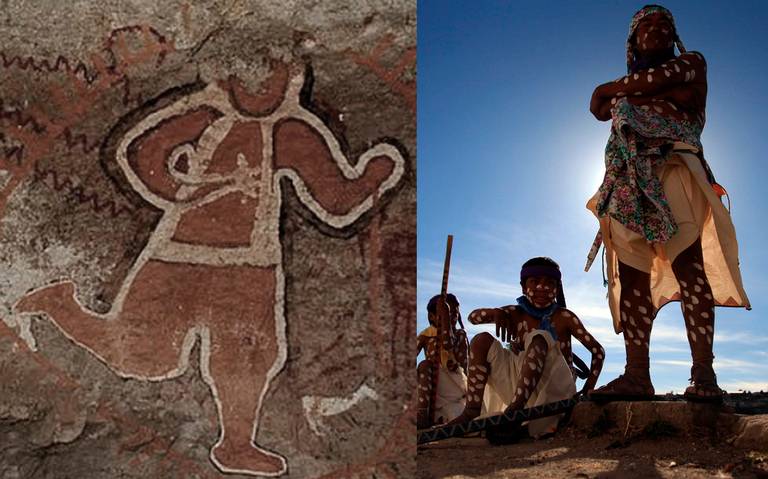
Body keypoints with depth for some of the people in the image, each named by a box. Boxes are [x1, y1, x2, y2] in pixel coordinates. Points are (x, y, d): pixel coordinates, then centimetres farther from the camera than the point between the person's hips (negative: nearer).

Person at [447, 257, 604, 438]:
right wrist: (496, 313, -21)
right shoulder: (516, 314, 5)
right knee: (482, 340, -12)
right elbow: (473, 317, -1)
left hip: (555, 388, -3)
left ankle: (514, 409, -41)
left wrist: (588, 389, -9)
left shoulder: (564, 317, -2)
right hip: (519, 384, 3)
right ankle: (472, 410, -23)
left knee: (539, 338, -28)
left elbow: (598, 350, -1)